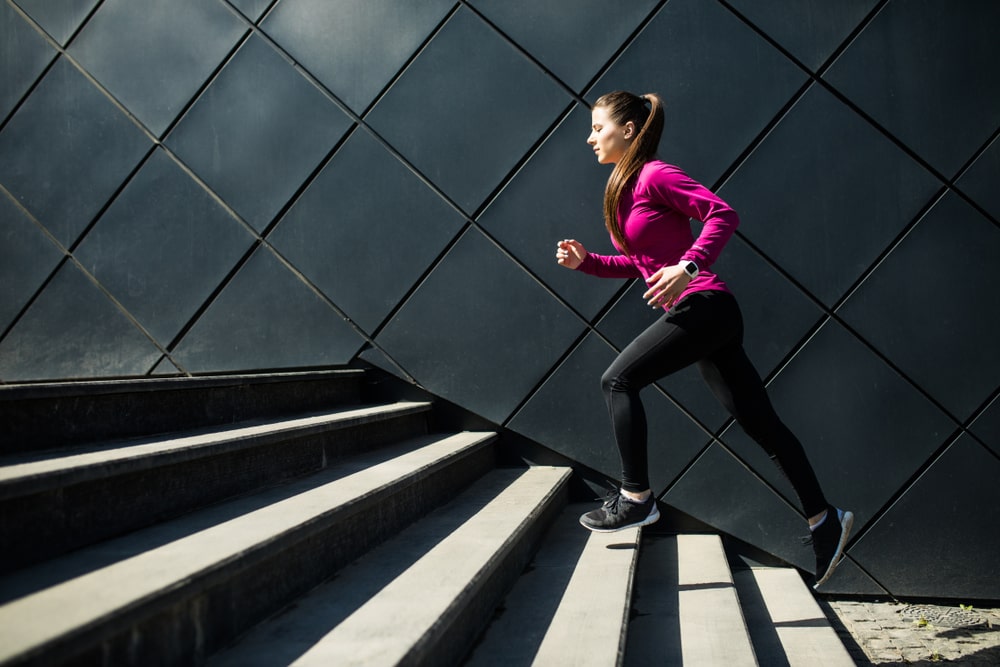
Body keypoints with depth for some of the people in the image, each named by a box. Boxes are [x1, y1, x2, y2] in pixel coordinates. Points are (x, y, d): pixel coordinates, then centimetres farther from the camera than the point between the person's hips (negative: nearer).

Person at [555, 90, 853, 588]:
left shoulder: (655, 175, -8)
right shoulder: (623, 187, 19)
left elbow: (723, 214, -17)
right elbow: (640, 264, 24)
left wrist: (687, 266, -28)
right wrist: (585, 261, 12)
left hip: (703, 305, -9)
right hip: (701, 315, 9)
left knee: (618, 380, -10)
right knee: (757, 420, 9)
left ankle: (635, 499, -2)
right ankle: (823, 519, 15)